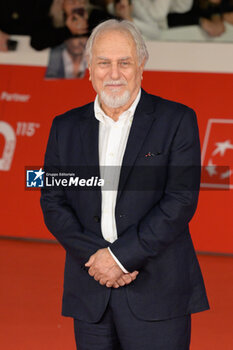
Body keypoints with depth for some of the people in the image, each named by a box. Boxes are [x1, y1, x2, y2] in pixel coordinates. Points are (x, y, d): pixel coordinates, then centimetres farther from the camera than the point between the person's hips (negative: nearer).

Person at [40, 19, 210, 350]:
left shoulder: (176, 121, 0)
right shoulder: (66, 127, 11)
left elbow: (181, 201, -8)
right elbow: (52, 202, 6)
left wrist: (121, 255, -13)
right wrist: (94, 256, -10)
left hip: (157, 294, -3)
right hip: (90, 294, 3)